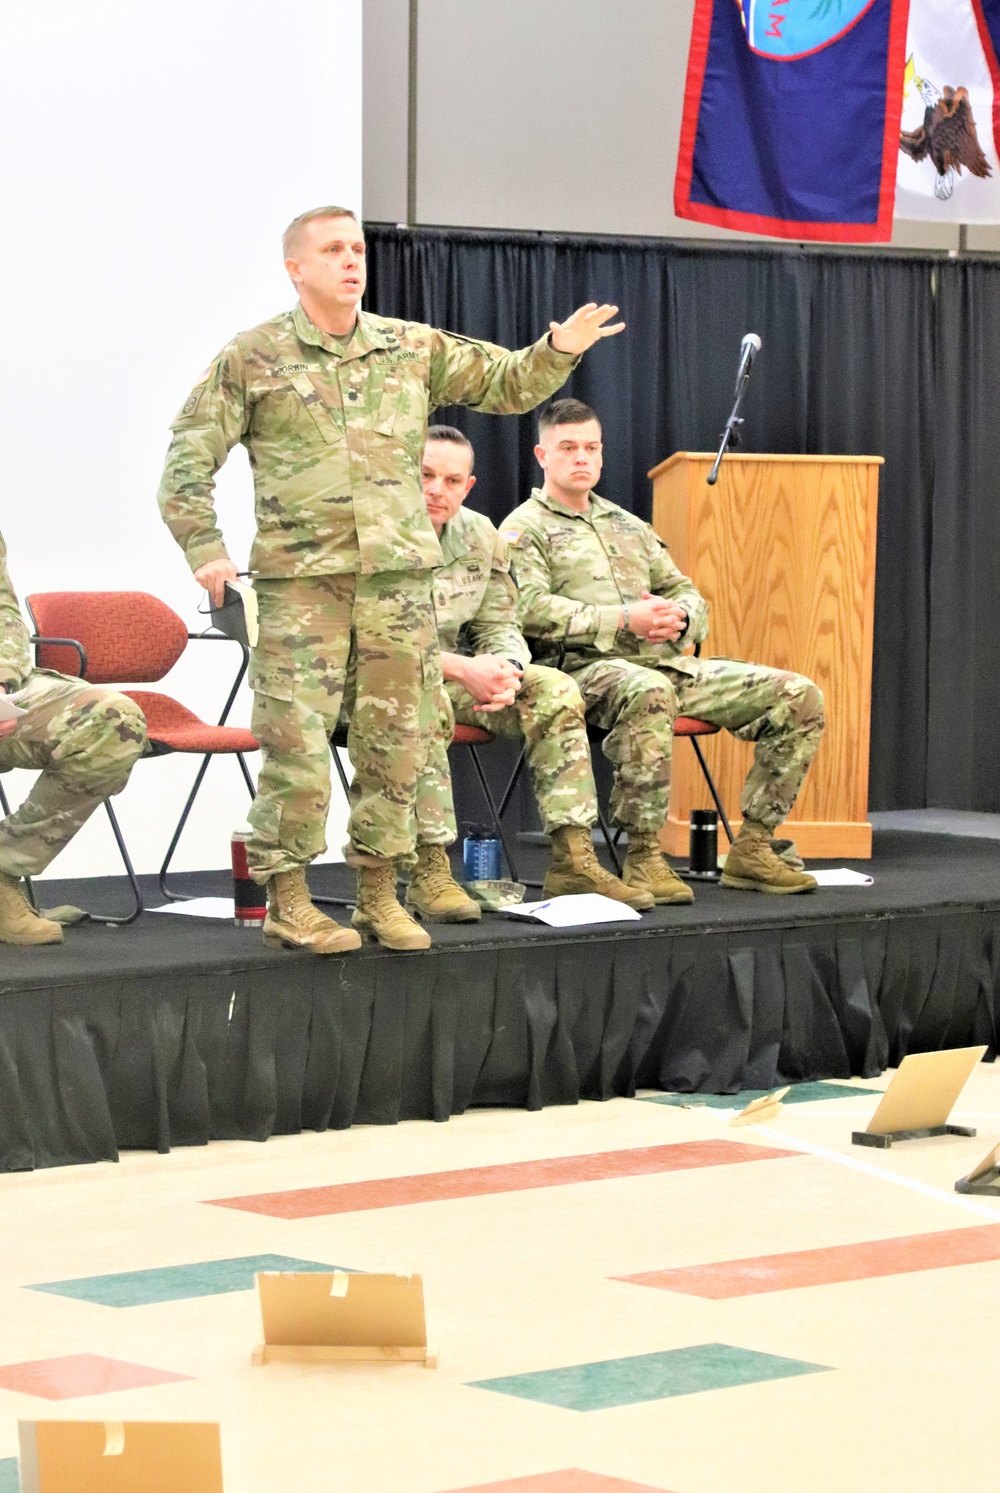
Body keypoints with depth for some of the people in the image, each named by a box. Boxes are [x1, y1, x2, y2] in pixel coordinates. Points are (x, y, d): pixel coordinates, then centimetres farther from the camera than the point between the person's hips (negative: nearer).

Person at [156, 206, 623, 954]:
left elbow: (507, 384, 17)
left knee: (397, 739, 6)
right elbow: (190, 457, 2)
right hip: (301, 576, -4)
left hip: (400, 573, 4)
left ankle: (379, 893, 17)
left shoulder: (414, 349, 12)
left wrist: (557, 352, -3)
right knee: (296, 740, -7)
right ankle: (287, 902, 4)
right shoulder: (253, 358, 2)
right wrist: (206, 549, -9)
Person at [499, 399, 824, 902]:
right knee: (648, 693, -44)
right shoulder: (524, 529, 7)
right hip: (587, 667, -7)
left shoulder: (628, 525, 29)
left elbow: (688, 596, 26)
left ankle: (752, 847, -8)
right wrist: (623, 621, -18)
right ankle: (644, 858, -36)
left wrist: (678, 617, -1)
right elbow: (531, 610, -11)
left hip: (668, 663, 7)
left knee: (799, 695, -8)